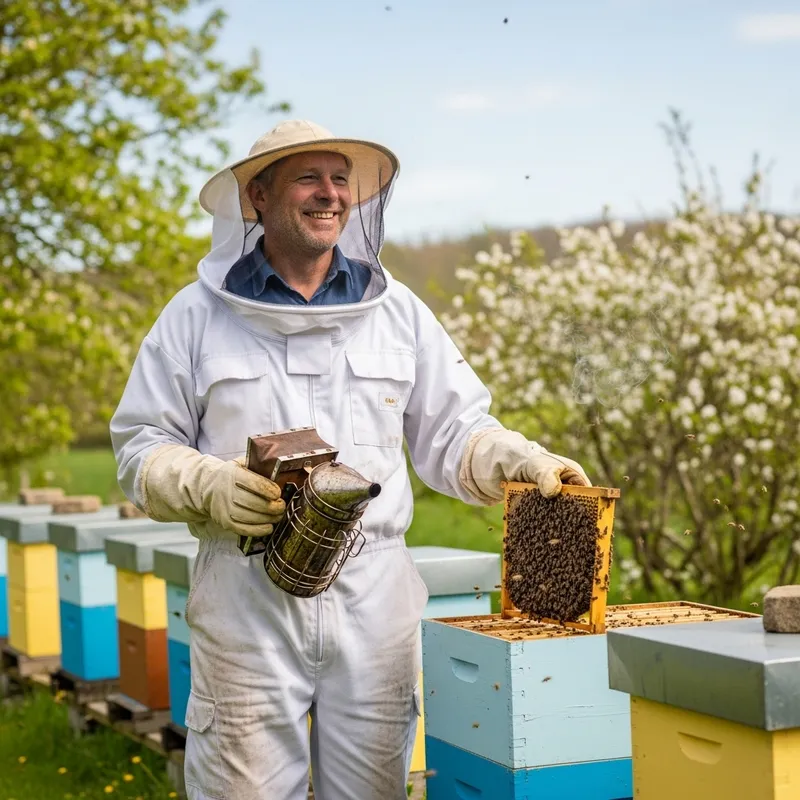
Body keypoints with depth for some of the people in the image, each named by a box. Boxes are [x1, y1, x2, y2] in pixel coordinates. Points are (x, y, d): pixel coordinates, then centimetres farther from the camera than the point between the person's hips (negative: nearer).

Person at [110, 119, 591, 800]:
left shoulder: (397, 310, 11)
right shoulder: (196, 316, 5)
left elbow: (454, 434, 12)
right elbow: (142, 447, 5)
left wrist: (526, 463, -6)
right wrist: (210, 487, -14)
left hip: (375, 596, 2)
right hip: (246, 597, -2)